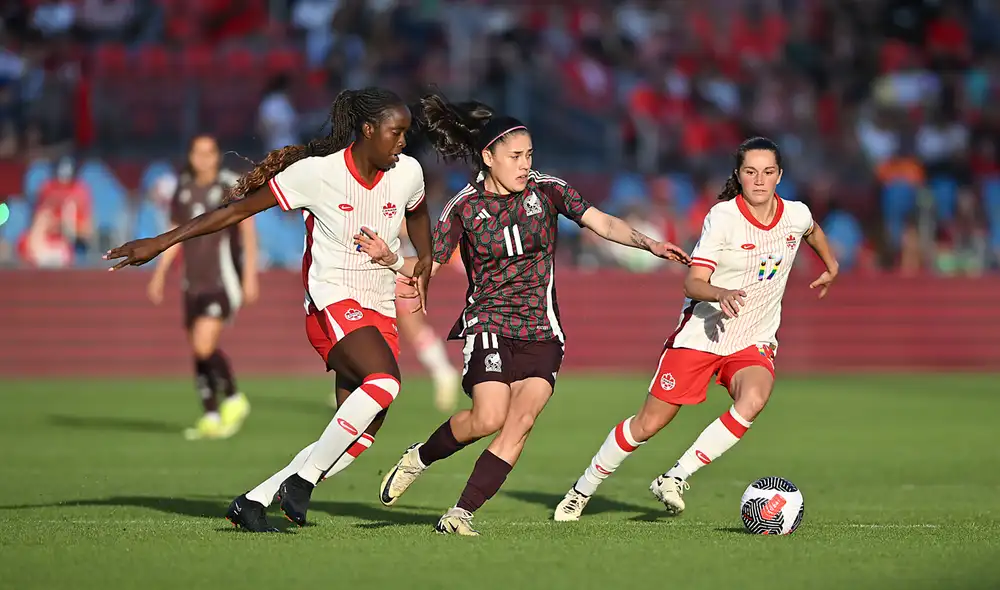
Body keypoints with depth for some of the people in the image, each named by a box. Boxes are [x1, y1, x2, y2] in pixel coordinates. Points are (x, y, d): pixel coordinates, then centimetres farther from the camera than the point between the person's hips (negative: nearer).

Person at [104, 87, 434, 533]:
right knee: (383, 381, -34)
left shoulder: (408, 173, 3)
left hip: (380, 312, 6)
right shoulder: (317, 171, -12)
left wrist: (424, 260, 15)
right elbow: (239, 209, -7)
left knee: (361, 435, -6)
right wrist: (160, 243, -8)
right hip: (332, 300, -6)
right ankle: (300, 482, -23)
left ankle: (253, 501, 6)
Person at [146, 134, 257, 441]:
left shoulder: (230, 186, -7)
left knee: (204, 346, -19)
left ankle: (234, 400, 1)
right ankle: (211, 418, 16)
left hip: (223, 282, -6)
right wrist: (159, 275, 15)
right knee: (197, 351, 6)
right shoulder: (183, 189, 10)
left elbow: (248, 231, -8)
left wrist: (250, 275, -14)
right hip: (194, 284, 6)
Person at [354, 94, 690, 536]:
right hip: (489, 324, -2)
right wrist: (390, 259, -18)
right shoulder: (463, 208, -3)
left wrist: (648, 244, -20)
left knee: (521, 422, -14)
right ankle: (420, 457, 7)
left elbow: (602, 223, -5)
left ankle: (461, 514, -9)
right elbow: (428, 266, 1)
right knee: (488, 419, -21)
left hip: (541, 332, 2)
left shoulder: (546, 190, 1)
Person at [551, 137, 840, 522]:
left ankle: (676, 478, -19)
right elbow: (693, 282, -21)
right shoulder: (722, 217, -15)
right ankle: (583, 490, 22)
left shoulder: (796, 215, -1)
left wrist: (830, 267, 35)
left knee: (753, 401, -30)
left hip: (754, 342, 3)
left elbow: (813, 231, 26)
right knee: (648, 424, 0)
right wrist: (721, 293, -40)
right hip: (702, 332, -3)